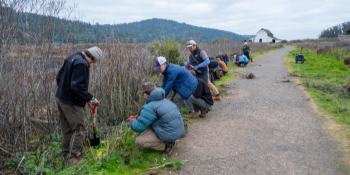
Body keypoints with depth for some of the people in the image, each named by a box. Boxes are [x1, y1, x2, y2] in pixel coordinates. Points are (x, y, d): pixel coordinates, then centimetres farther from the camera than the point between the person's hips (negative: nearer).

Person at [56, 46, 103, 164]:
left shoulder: (72, 57, 10)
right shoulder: (81, 63, -21)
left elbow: (59, 77, 17)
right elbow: (77, 86, -27)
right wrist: (91, 98, -21)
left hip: (61, 99, 10)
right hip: (72, 103, -10)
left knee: (67, 129, 20)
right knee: (79, 130, 1)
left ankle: (65, 155, 32)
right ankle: (74, 157, 8)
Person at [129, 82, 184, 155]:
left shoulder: (149, 108, -16)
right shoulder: (164, 100, 11)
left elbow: (138, 128, -12)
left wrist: (132, 119, 9)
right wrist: (139, 116, 25)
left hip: (169, 135, -9)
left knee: (139, 141, -3)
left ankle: (168, 144, -1)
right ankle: (170, 141, 16)